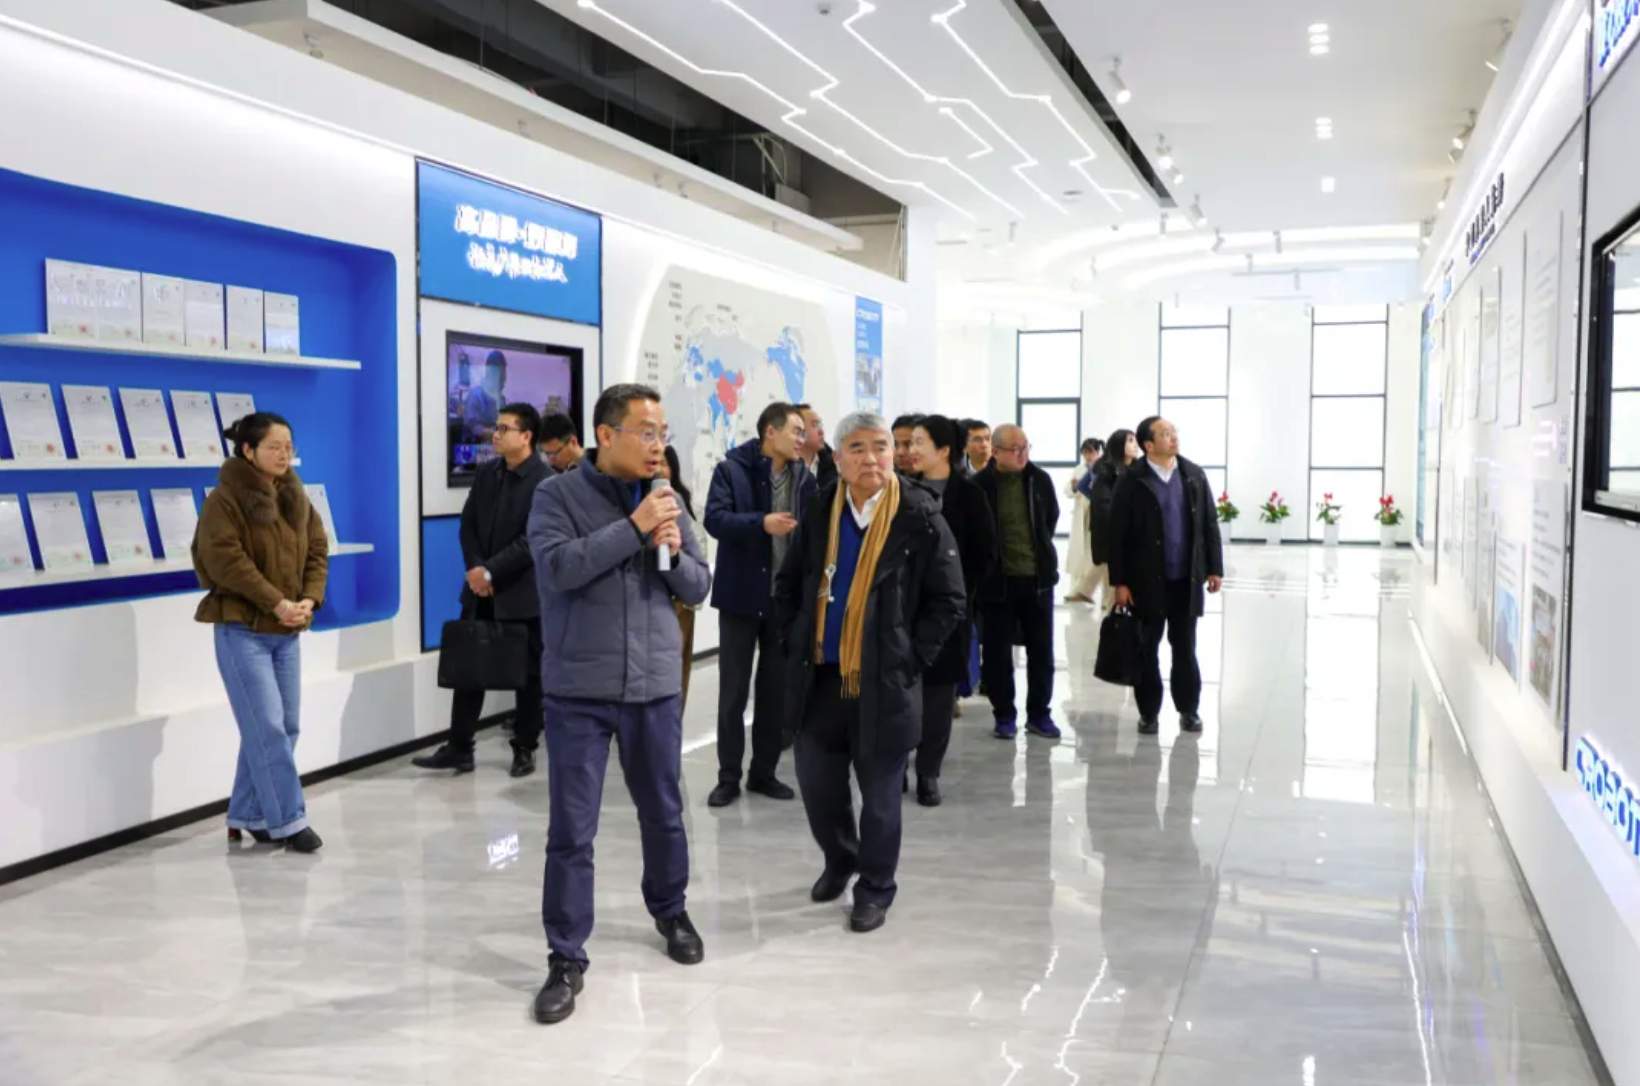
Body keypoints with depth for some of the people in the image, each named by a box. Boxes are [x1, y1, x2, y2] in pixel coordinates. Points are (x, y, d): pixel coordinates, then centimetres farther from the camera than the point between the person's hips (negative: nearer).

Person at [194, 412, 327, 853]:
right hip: (242, 630, -7)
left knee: (287, 726, 8)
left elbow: (317, 550, 9)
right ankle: (288, 820, -1)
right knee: (268, 727, -8)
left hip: (286, 632, 7)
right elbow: (225, 560, -18)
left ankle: (248, 815, 21)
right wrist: (276, 602, -21)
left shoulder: (296, 498, 11)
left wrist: (309, 599, -8)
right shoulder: (225, 498, -9)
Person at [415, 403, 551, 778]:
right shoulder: (485, 474, 9)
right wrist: (474, 568, -9)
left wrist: (491, 572, -19)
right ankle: (459, 748, 13)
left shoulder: (545, 481, -12)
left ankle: (525, 750, 18)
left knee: (528, 673, 6)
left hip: (522, 593, -6)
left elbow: (531, 540, -18)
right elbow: (468, 524, 7)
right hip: (481, 591, 6)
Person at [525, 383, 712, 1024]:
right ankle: (567, 959, 13)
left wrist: (675, 553, -13)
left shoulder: (667, 501, 6)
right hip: (578, 690, -4)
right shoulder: (557, 495, -6)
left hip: (655, 687, 4)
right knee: (571, 831, 1)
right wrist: (635, 527, -21)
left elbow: (699, 588, 8)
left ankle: (670, 910, 41)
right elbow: (556, 568, -22)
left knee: (663, 812, 18)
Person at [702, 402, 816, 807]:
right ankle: (729, 777, 14)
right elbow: (714, 519, -18)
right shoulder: (731, 469, -6)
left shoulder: (805, 478, 6)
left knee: (777, 690, 11)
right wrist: (762, 523, -30)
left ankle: (764, 772, 24)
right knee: (733, 690, 3)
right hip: (741, 596, -4)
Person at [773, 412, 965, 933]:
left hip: (883, 683, -4)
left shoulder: (921, 518, -9)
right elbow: (787, 587, 14)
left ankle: (875, 889, 25)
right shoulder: (818, 514, 2)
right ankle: (839, 860, 38)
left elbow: (948, 601, -5)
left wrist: (908, 658, -9)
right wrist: (798, 643, 5)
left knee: (879, 793, 6)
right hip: (820, 677, 4)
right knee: (817, 783, 12)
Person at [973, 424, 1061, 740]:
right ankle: (1004, 716, 17)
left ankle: (1039, 713, 22)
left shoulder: (1040, 479, 1)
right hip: (997, 579, -3)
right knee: (997, 651, 4)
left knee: (1041, 650, 9)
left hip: (1038, 577, 3)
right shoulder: (980, 485, -11)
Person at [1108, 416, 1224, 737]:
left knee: (1185, 648, 11)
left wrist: (1215, 567, 4)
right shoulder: (1132, 481, -8)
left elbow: (1209, 524, 8)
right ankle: (1148, 712, 18)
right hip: (1147, 580, -3)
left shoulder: (1194, 475, 4)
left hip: (1186, 578, 3)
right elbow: (1117, 534, -8)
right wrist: (1120, 581, -10)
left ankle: (1188, 709, 22)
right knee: (1147, 649, 7)